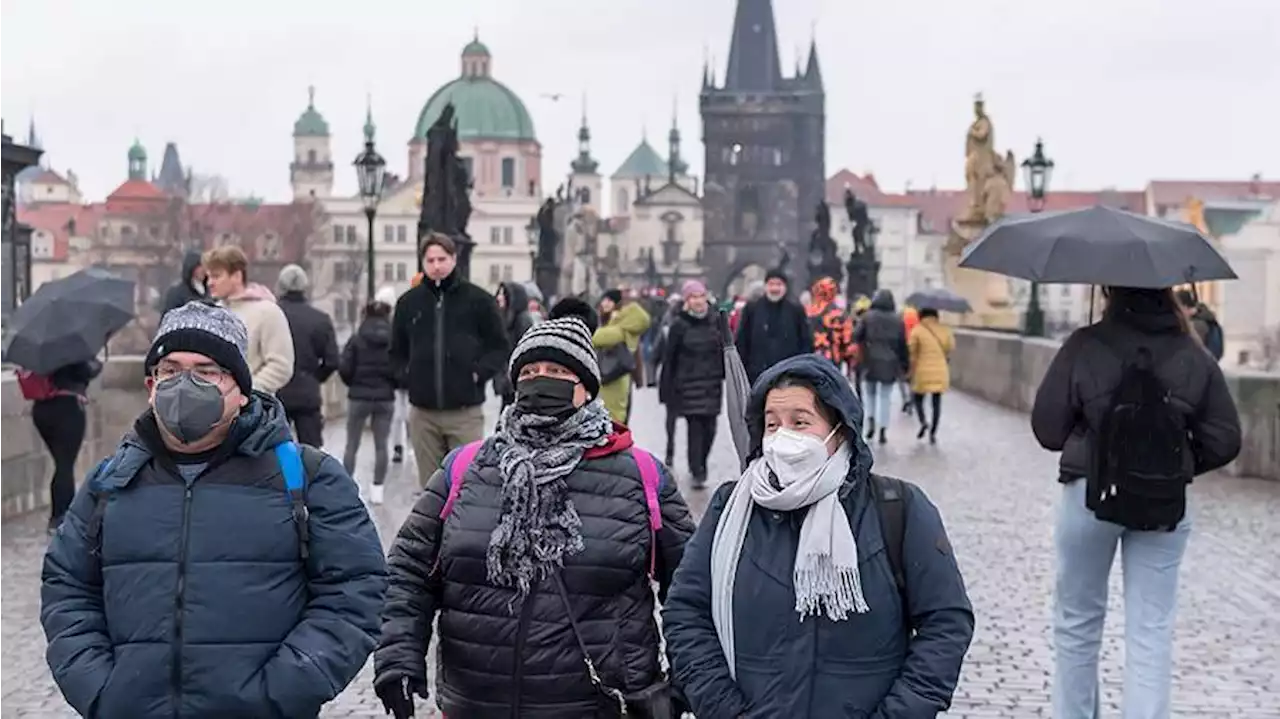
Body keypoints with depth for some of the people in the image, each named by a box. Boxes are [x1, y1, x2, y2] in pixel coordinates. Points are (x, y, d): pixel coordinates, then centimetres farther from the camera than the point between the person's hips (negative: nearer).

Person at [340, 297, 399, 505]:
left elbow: (345, 369, -8)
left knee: (352, 444, 9)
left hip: (359, 397, -1)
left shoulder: (357, 339, -7)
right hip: (385, 398, 1)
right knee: (381, 445, 8)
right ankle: (377, 489, 6)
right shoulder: (394, 340, -5)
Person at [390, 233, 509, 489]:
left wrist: (478, 373, -7)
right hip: (422, 412, 3)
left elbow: (499, 347, 6)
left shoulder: (478, 300, 1)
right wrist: (408, 374, 2)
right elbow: (397, 351, 19)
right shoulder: (409, 302, 9)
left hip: (466, 412, -3)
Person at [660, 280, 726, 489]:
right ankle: (697, 473, 0)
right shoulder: (680, 325, -3)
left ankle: (699, 465, 25)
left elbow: (725, 351, 10)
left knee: (709, 428, 3)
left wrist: (725, 375, 5)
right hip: (688, 384, -3)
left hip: (712, 383, 3)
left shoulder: (716, 321, 4)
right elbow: (669, 357, -1)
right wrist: (667, 388, -2)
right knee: (695, 427, -7)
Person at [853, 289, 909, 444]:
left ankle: (871, 420, 2)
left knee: (869, 392, 20)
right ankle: (883, 431, 4)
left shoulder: (868, 317, -5)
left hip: (871, 361, -1)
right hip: (890, 363, 1)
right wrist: (905, 364, 11)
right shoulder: (897, 320, 2)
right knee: (885, 396, 8)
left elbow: (856, 336, -10)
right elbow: (903, 344, 4)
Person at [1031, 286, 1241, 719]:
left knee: (1078, 622, 14)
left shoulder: (1084, 347, -9)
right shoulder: (1194, 356, -1)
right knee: (1152, 630, 6)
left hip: (1090, 494, -2)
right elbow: (1224, 441, 0)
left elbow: (1047, 429, -7)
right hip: (1166, 504, 2)